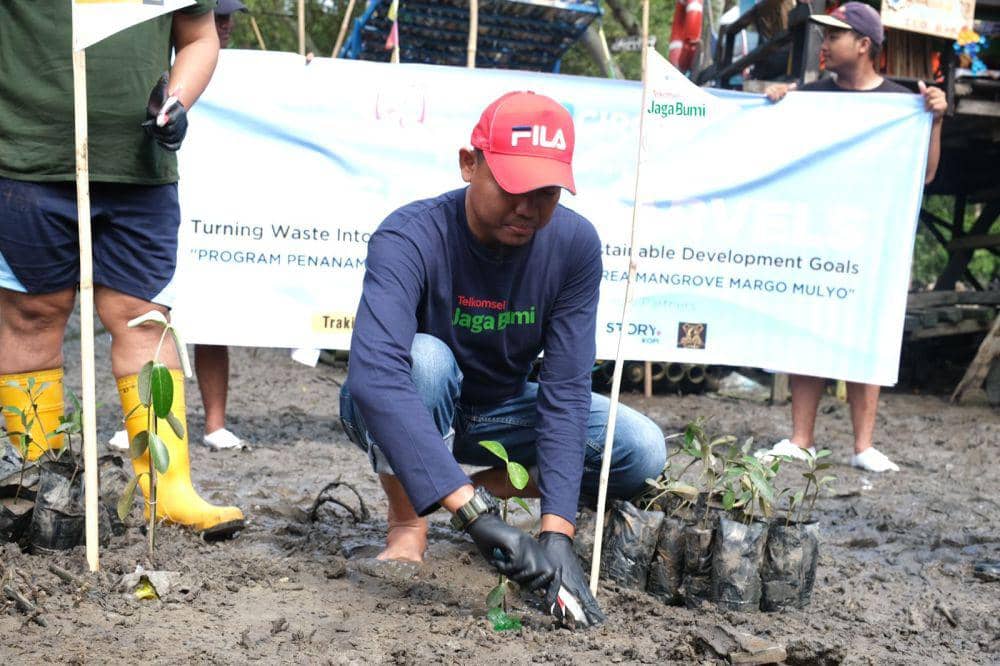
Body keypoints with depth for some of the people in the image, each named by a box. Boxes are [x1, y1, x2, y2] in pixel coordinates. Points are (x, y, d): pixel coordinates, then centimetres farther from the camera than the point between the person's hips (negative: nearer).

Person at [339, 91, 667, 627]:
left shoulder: (574, 244, -19)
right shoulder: (410, 238, -31)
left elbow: (564, 392, -22)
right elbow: (374, 375, -46)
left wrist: (556, 533, -33)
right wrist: (473, 514, -54)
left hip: (500, 410, 4)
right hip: (400, 416, -3)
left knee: (642, 452, -15)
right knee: (424, 357, -37)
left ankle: (489, 485, 3)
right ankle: (408, 523, -15)